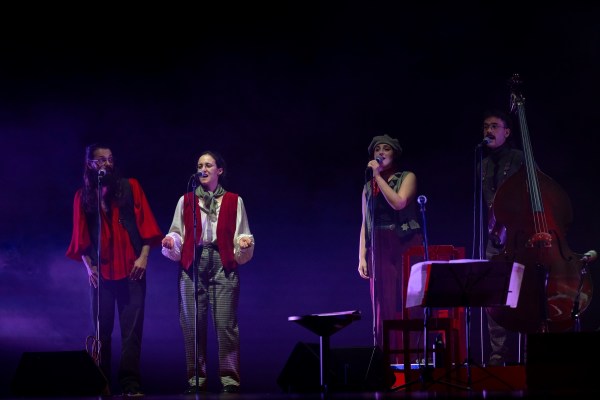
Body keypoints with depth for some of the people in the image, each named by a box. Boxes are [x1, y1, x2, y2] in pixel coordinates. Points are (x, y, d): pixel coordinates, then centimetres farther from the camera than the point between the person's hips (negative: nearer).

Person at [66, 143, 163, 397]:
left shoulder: (130, 187, 7)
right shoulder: (83, 196, 9)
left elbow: (145, 223, 2)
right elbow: (80, 236, 8)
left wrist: (144, 256, -7)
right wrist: (88, 266, -3)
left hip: (131, 268, -1)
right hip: (100, 270, 1)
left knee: (132, 327, -7)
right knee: (102, 328, 1)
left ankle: (131, 383, -9)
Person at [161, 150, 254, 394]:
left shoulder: (234, 201, 10)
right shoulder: (186, 200, 13)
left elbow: (240, 237, 10)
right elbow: (178, 236, 13)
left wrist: (244, 243, -11)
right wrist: (171, 242, -8)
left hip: (223, 265, -2)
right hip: (192, 266, 2)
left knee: (225, 323, -9)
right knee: (192, 324, -2)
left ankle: (229, 378, -5)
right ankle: (196, 378, 4)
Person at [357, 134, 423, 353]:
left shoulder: (407, 177, 7)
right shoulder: (369, 186, 16)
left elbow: (398, 203, -13)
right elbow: (365, 223, 12)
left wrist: (378, 176, -7)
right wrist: (362, 257, 3)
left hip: (406, 246, -3)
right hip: (379, 249, 3)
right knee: (384, 308, -2)